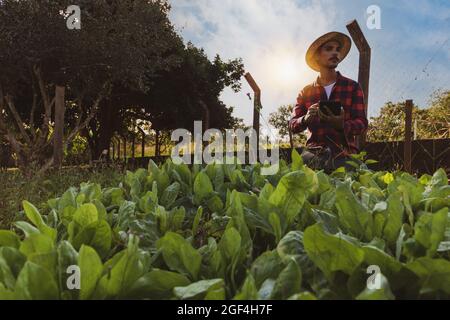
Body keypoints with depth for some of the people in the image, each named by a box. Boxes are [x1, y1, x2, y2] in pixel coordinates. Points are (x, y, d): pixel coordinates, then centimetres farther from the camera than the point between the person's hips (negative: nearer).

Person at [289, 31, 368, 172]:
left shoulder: (353, 87, 10)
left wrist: (341, 124, -21)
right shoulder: (306, 92, 13)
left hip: (344, 155, 0)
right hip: (314, 154, 1)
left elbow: (362, 123, 1)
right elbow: (293, 125, 9)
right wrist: (306, 119, -14)